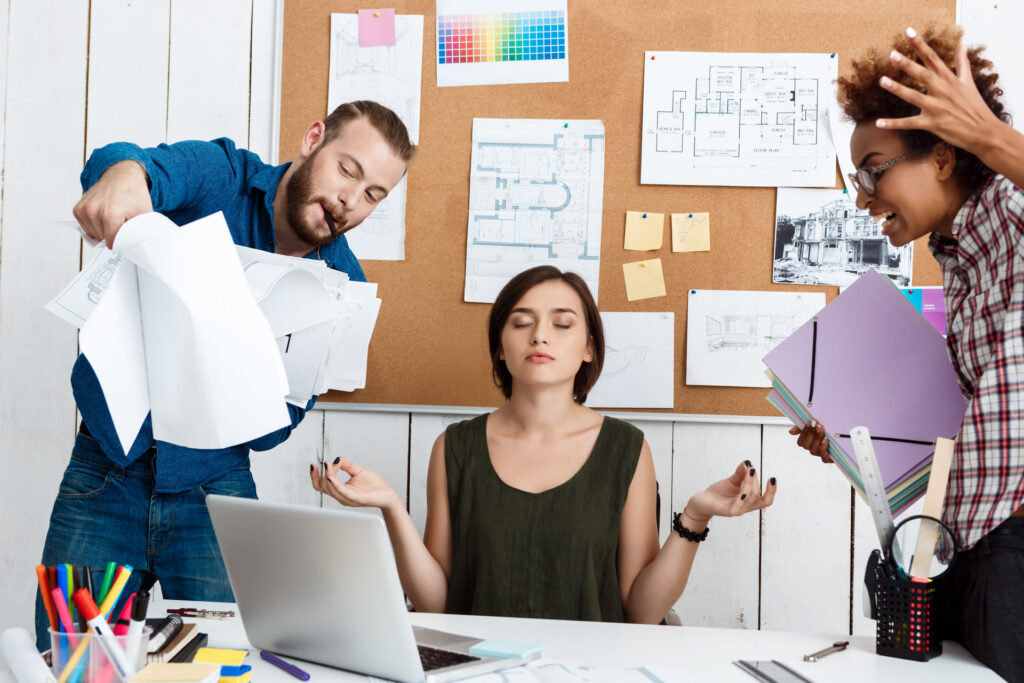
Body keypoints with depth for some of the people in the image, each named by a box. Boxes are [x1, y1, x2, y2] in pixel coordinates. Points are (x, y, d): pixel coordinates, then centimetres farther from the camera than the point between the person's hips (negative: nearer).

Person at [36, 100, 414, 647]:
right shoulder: (221, 177, -8)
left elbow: (272, 431, -6)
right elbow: (156, 169, -33)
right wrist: (124, 172, -56)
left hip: (212, 483, 1)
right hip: (108, 465, -1)